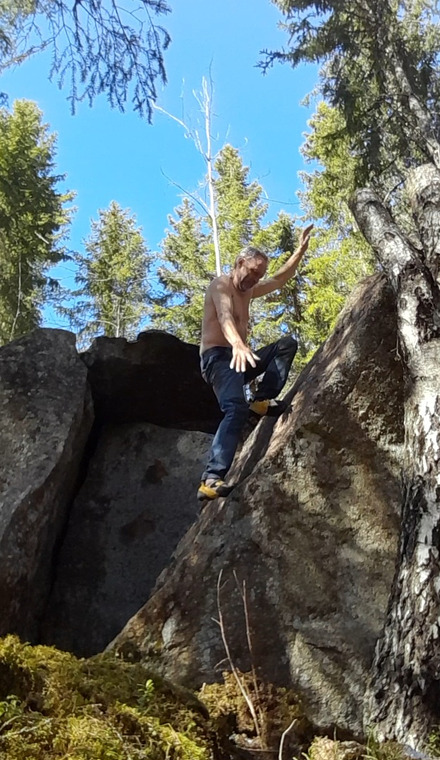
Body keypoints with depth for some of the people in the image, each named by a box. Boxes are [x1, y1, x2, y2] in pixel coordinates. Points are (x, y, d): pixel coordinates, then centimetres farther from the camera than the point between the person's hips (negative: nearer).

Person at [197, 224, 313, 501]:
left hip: (238, 358, 9)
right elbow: (224, 316, -26)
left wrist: (301, 249, 21)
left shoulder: (247, 291, 22)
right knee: (237, 409, -32)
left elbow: (281, 279, 31)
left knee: (287, 343, 6)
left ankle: (262, 399, -8)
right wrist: (238, 345, -46)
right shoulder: (221, 285, -6)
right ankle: (211, 480, -43)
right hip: (218, 357, -9)